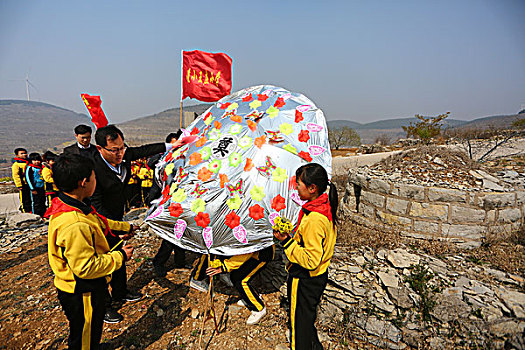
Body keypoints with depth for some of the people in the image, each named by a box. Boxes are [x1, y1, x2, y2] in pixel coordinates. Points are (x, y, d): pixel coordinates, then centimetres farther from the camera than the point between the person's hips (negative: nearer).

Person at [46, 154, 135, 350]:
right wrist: (120, 257, -20)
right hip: (82, 294, -9)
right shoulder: (75, 226, -37)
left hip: (86, 287, 9)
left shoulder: (67, 206, -4)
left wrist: (126, 227, 23)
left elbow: (98, 223, 14)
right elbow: (86, 268, -31)